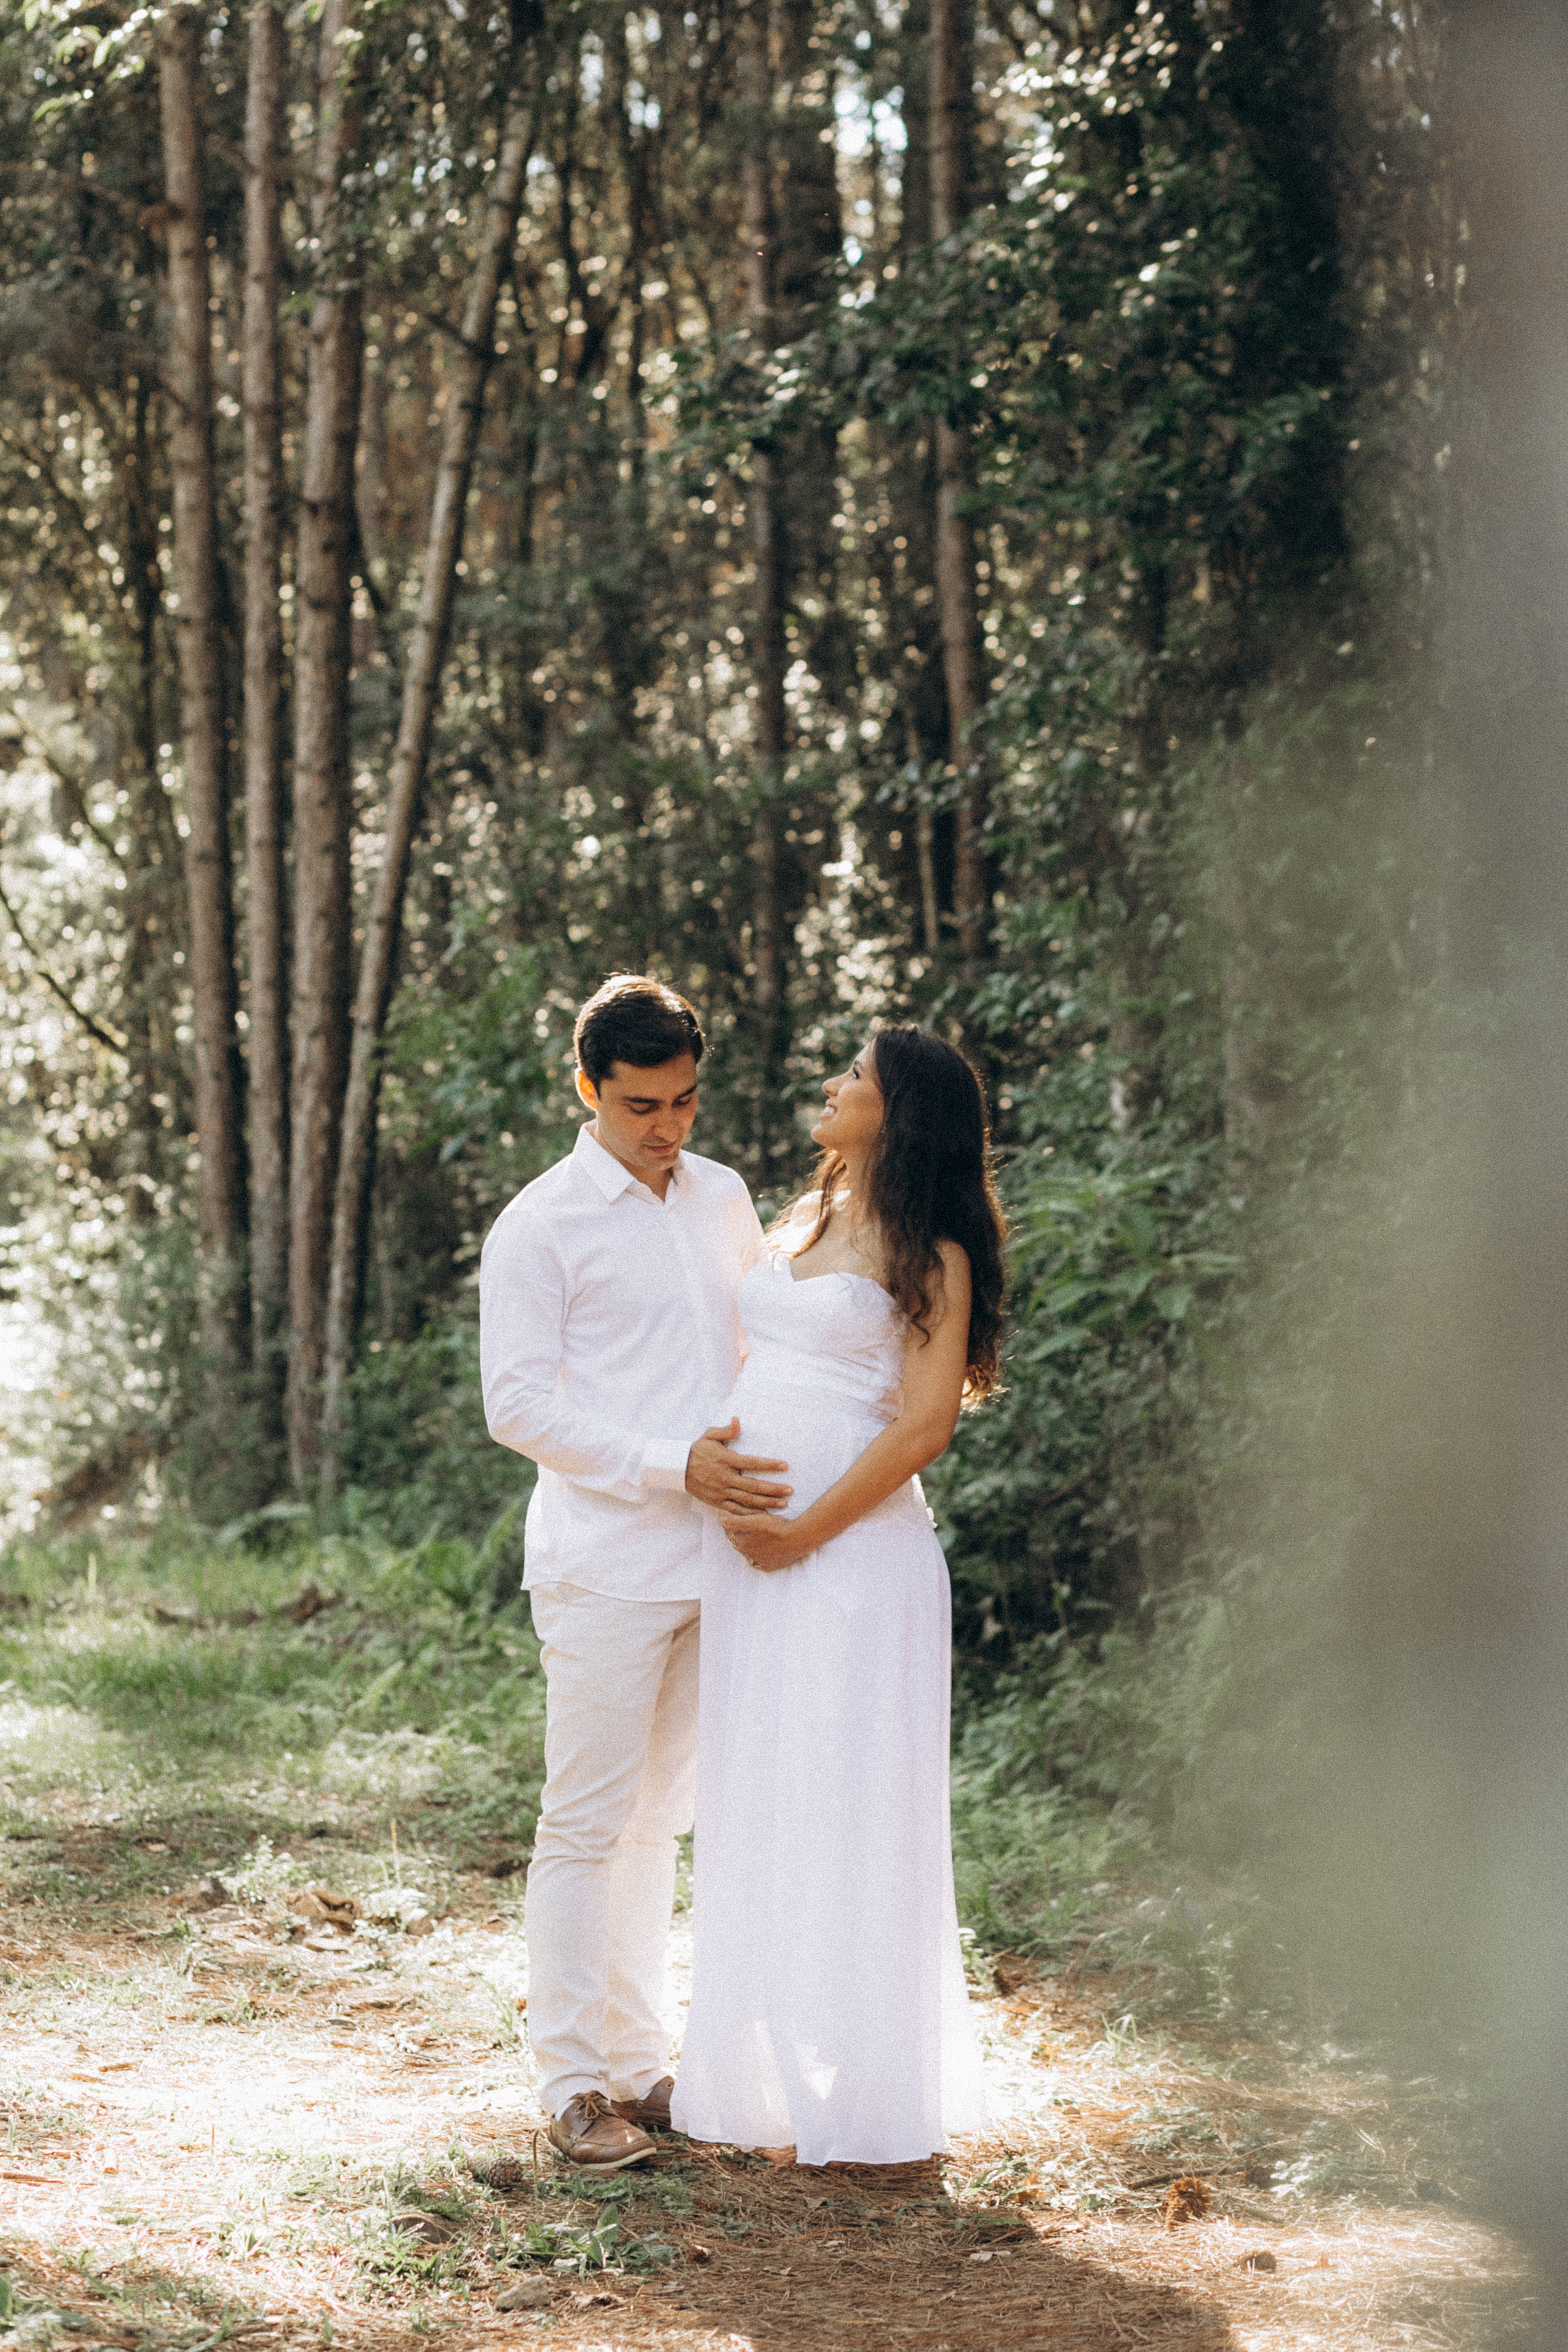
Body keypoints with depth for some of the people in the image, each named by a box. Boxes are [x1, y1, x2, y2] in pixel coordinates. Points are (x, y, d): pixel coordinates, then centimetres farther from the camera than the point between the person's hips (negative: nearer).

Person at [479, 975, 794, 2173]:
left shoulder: (724, 1198, 12)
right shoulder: (540, 1227, -6)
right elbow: (520, 1406, -11)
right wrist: (677, 1466, -19)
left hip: (712, 1559, 6)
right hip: (605, 1567, -6)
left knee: (658, 1821, 13)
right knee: (585, 1825, -4)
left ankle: (638, 2062, 20)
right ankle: (574, 2083, 2)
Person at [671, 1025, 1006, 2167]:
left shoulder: (929, 1253, -6)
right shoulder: (805, 1216, 15)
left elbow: (925, 1424, -13)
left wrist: (804, 1534, -13)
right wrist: (723, 1490, 7)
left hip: (854, 1549, -7)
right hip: (749, 1547, 7)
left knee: (841, 1809, -4)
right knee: (756, 1811, 9)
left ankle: (857, 2098, 4)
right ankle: (771, 2077, 18)